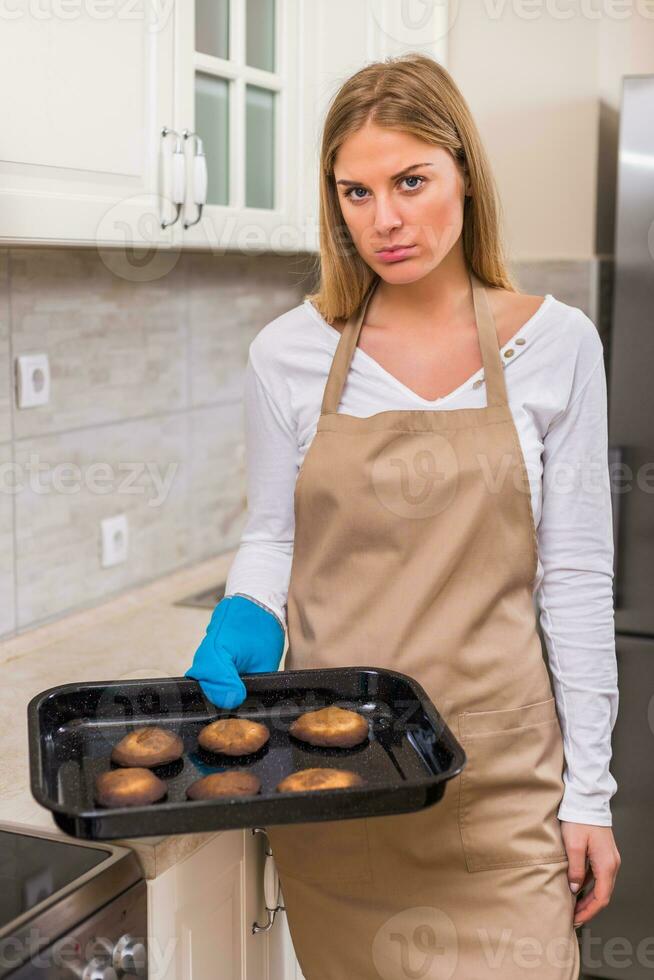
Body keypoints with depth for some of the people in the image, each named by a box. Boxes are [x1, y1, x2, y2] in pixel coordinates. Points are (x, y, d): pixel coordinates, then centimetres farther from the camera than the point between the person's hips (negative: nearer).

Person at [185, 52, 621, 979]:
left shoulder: (554, 343, -3)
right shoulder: (289, 353, -1)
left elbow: (576, 577, -2)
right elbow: (270, 540, 9)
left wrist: (589, 788, -2)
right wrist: (242, 626, -12)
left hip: (496, 778, -1)